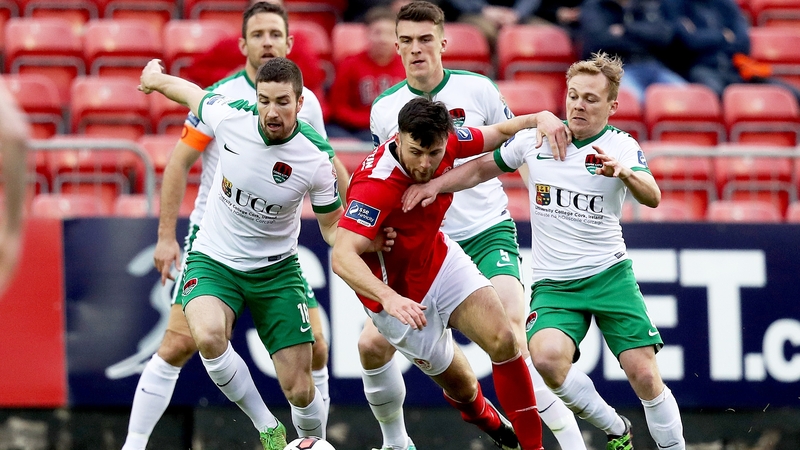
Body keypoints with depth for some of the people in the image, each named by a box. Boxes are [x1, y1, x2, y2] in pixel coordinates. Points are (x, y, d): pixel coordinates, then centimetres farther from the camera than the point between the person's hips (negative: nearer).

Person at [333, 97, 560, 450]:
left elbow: (500, 133, 3)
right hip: (401, 296, -5)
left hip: (442, 261, 5)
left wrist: (541, 119, -18)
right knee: (462, 387, 5)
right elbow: (342, 257, -43)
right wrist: (388, 297, -58)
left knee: (503, 342, -11)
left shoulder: (445, 143, -16)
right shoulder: (375, 185, -35)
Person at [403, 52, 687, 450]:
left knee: (644, 376, -11)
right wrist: (435, 183, 6)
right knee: (547, 357, -26)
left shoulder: (621, 146, -5)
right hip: (553, 282, 1)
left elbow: (652, 197, -23)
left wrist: (624, 172, -43)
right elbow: (482, 167, 19)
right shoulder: (536, 138, 3)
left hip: (609, 275, -1)